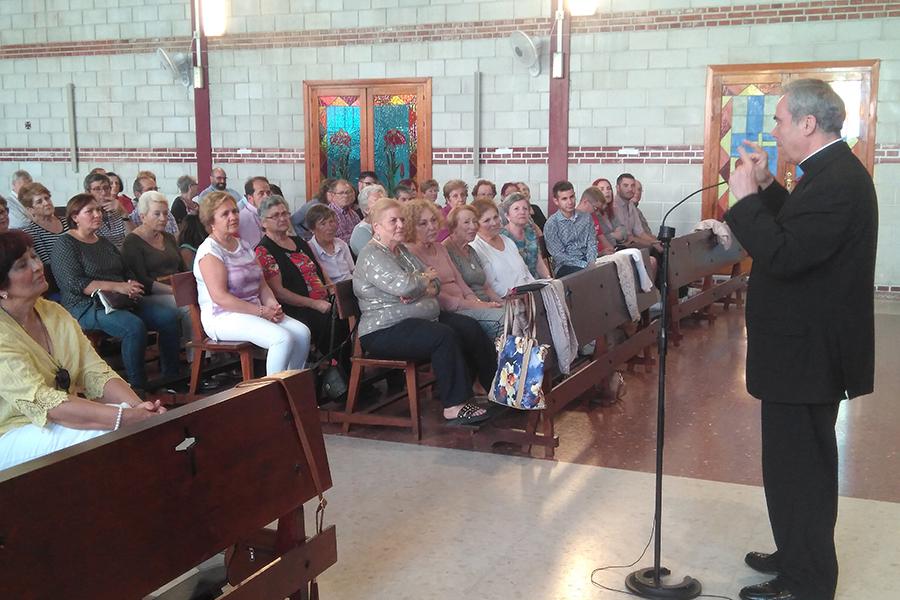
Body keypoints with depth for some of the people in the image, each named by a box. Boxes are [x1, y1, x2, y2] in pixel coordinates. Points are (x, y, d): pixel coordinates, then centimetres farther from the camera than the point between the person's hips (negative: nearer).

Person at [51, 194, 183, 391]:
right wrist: (118, 287, -22)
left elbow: (127, 273, 26)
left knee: (170, 316, -12)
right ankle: (138, 388, -23)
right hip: (86, 306, -7)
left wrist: (132, 286, -1)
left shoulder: (104, 242, 22)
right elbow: (75, 284, -14)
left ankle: (171, 378, -3)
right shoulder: (65, 244, -1)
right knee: (134, 326, -34)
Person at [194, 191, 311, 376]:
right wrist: (261, 311, -19)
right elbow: (220, 297, -18)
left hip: (255, 312, 8)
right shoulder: (209, 251, -9)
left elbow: (262, 284, 17)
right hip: (223, 317, -8)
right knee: (283, 338, -28)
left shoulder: (244, 245, 18)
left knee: (302, 332, -12)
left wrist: (272, 305, -5)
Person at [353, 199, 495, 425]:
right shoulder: (372, 255, -13)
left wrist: (428, 288, -11)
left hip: (424, 317, 10)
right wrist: (424, 279, -5)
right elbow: (404, 286, -26)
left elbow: (434, 283, 14)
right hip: (386, 330, -10)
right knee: (445, 336, -30)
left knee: (471, 328, -4)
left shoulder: (402, 250, 17)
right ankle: (454, 406, -24)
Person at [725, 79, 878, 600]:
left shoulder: (837, 181, -22)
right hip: (811, 347, 11)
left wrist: (745, 198, -20)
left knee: (796, 469, -1)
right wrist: (767, 187, 7)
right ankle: (800, 558, 37)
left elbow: (783, 256, -29)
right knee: (804, 464, 22)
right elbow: (795, 232, 16)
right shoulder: (836, 172, 10)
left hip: (806, 353, -11)